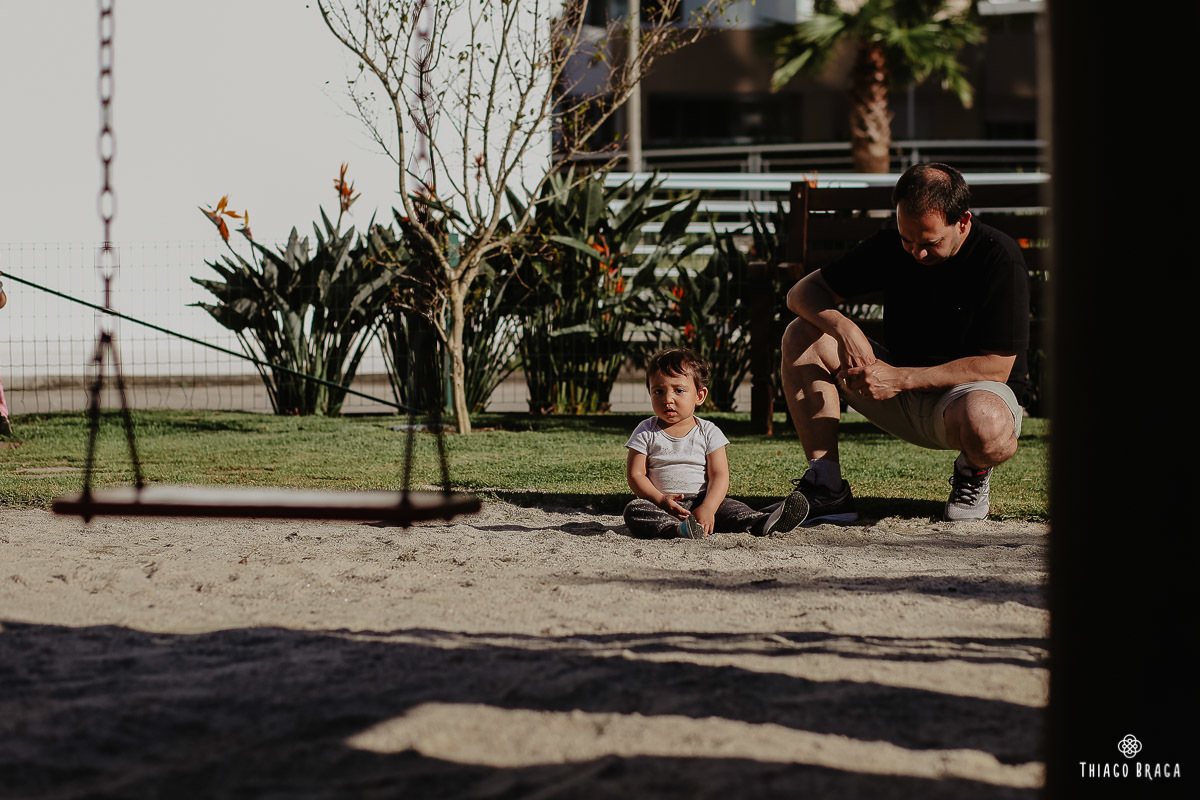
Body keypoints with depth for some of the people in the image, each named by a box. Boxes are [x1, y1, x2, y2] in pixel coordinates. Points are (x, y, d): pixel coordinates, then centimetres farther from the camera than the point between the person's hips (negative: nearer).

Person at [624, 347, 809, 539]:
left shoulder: (708, 433, 4)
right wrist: (661, 500, -19)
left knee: (728, 507, -25)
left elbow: (719, 476, -4)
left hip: (699, 503, 1)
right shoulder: (646, 433, 4)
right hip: (660, 505, -1)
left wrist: (707, 509, -22)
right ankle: (676, 529, -56)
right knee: (634, 510, -32)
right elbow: (635, 475, 0)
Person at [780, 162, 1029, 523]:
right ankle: (828, 490, -17)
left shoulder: (1000, 259, -20)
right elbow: (803, 292, -2)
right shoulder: (892, 243, -5)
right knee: (801, 336, -13)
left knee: (982, 423, -43)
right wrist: (843, 329, -26)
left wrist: (900, 379, -28)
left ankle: (973, 474, -2)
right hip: (902, 391, 5)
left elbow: (997, 367, -23)